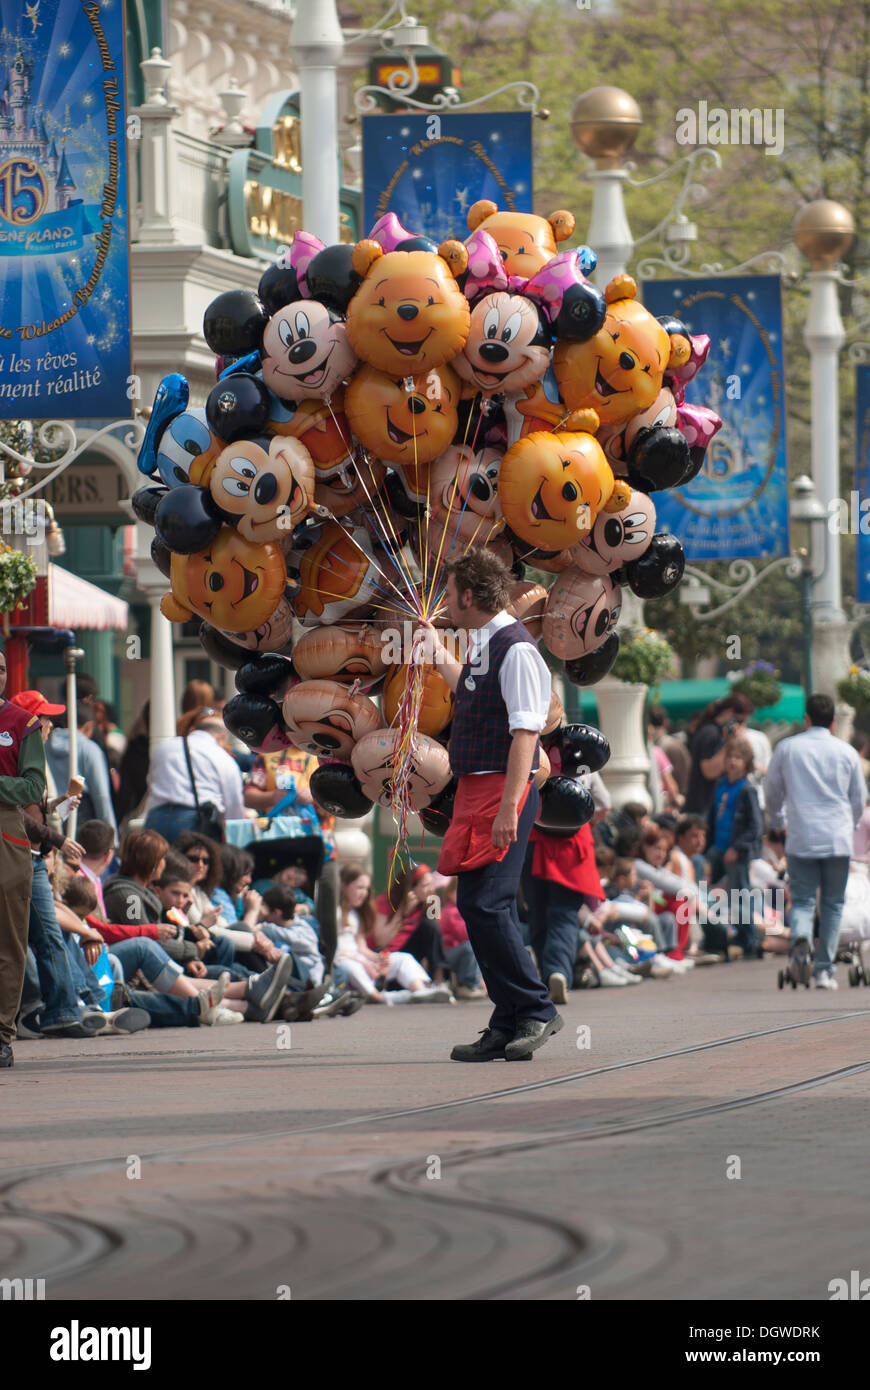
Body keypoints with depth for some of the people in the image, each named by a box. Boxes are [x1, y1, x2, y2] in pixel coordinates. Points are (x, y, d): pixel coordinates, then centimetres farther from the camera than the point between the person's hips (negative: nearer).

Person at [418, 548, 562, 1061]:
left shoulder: (516, 648, -14)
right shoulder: (482, 644, 15)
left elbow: (526, 731, -21)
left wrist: (509, 806, -27)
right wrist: (439, 656, 48)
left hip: (503, 789, -10)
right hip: (475, 788, 10)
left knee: (486, 903, -15)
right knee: (479, 907, 9)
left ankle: (536, 1010, -7)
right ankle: (508, 1026, 12)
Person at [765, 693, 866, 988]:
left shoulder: (786, 748, 2)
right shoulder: (847, 753, 3)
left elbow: (772, 790, 10)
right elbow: (859, 798, 11)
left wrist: (778, 822, 29)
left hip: (800, 839, 0)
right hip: (838, 840, 0)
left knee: (802, 900, 2)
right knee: (833, 904, 9)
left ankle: (800, 935, -31)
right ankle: (825, 969, 6)